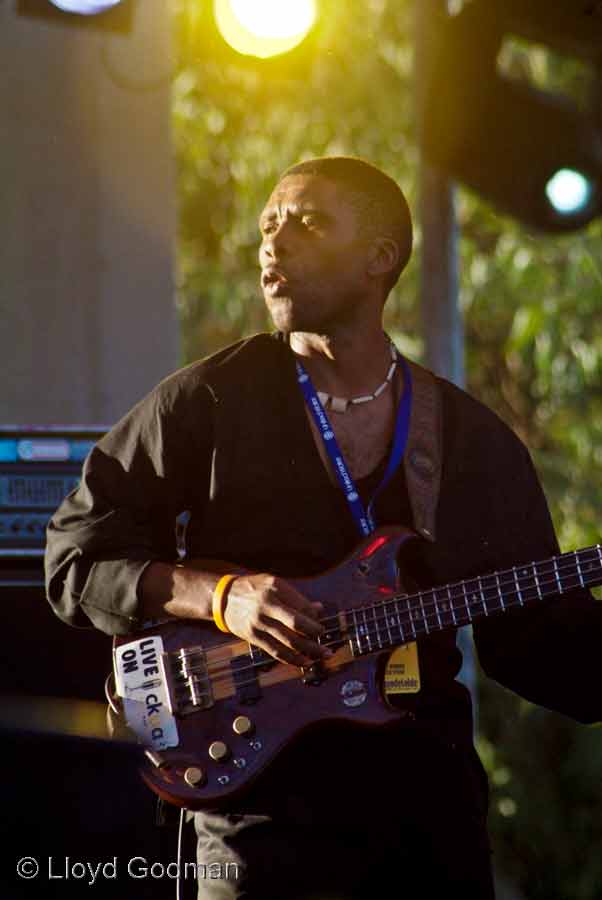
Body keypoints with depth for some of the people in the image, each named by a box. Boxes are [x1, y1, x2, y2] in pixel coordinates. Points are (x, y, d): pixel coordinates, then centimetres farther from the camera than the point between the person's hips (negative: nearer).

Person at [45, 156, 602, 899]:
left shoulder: (475, 440, 8)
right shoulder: (209, 402, 0)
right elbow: (77, 551, 0)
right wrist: (219, 598, -15)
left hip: (432, 810, 3)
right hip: (266, 810, -3)